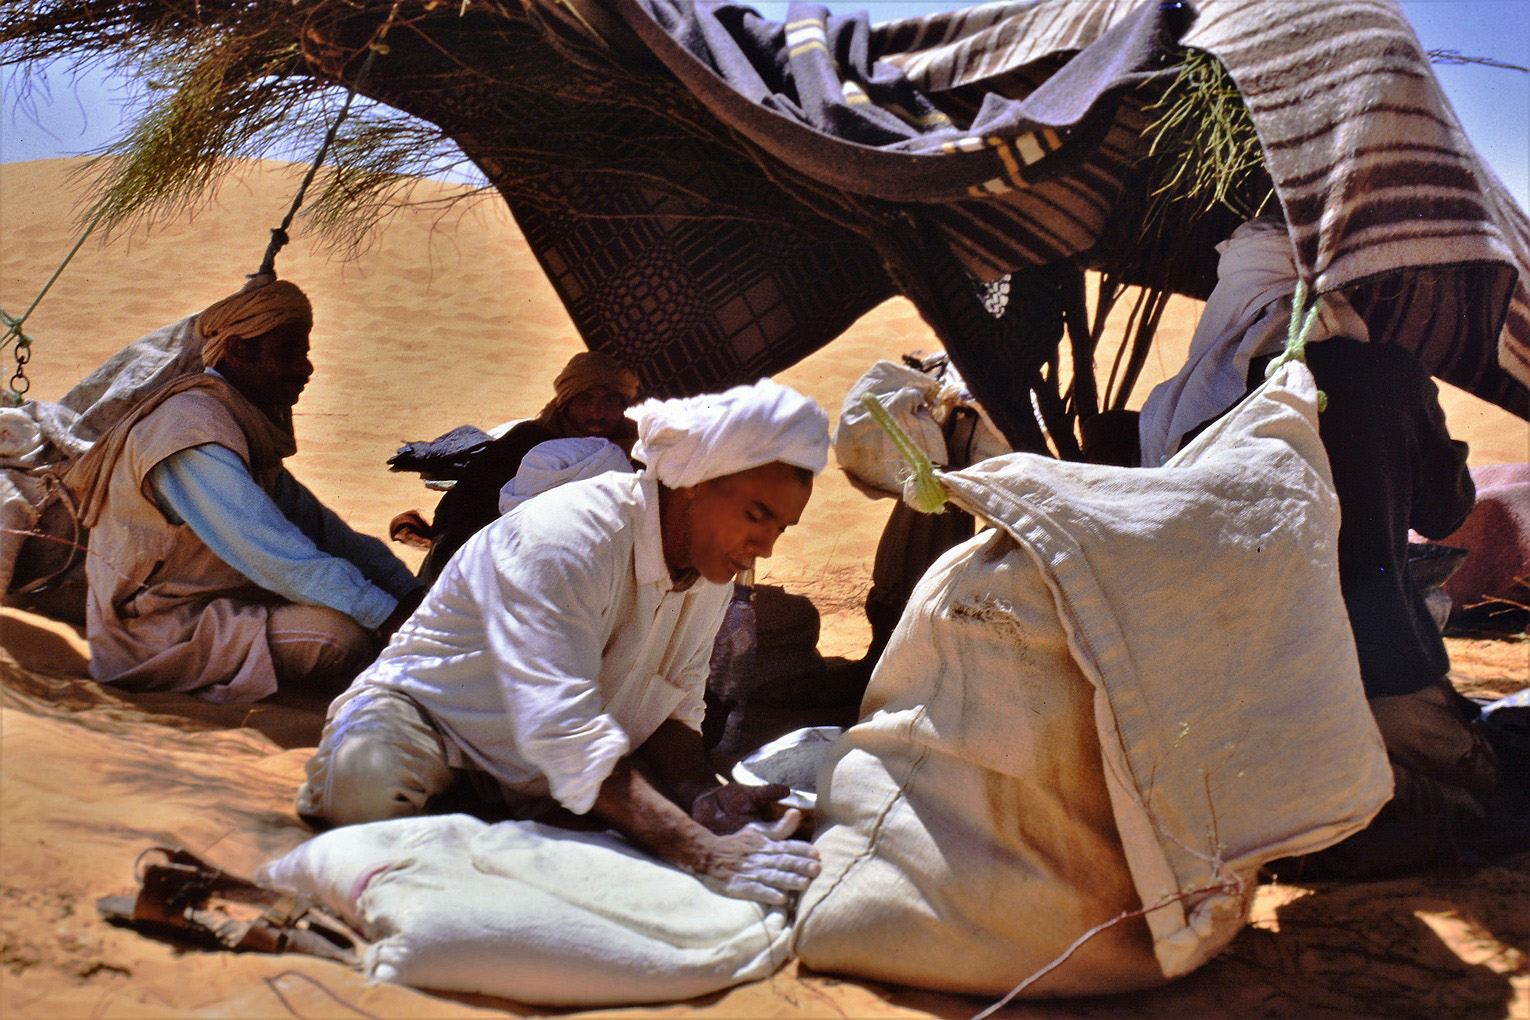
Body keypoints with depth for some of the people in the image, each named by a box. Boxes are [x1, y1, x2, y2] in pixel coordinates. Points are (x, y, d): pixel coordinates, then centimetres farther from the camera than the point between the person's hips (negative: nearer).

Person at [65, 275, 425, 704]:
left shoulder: (247, 421, 12)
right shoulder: (196, 430, -21)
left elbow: (316, 523, 9)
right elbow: (278, 558, -29)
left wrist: (409, 593, -3)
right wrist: (390, 616, -28)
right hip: (154, 641, -10)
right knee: (342, 636, -26)